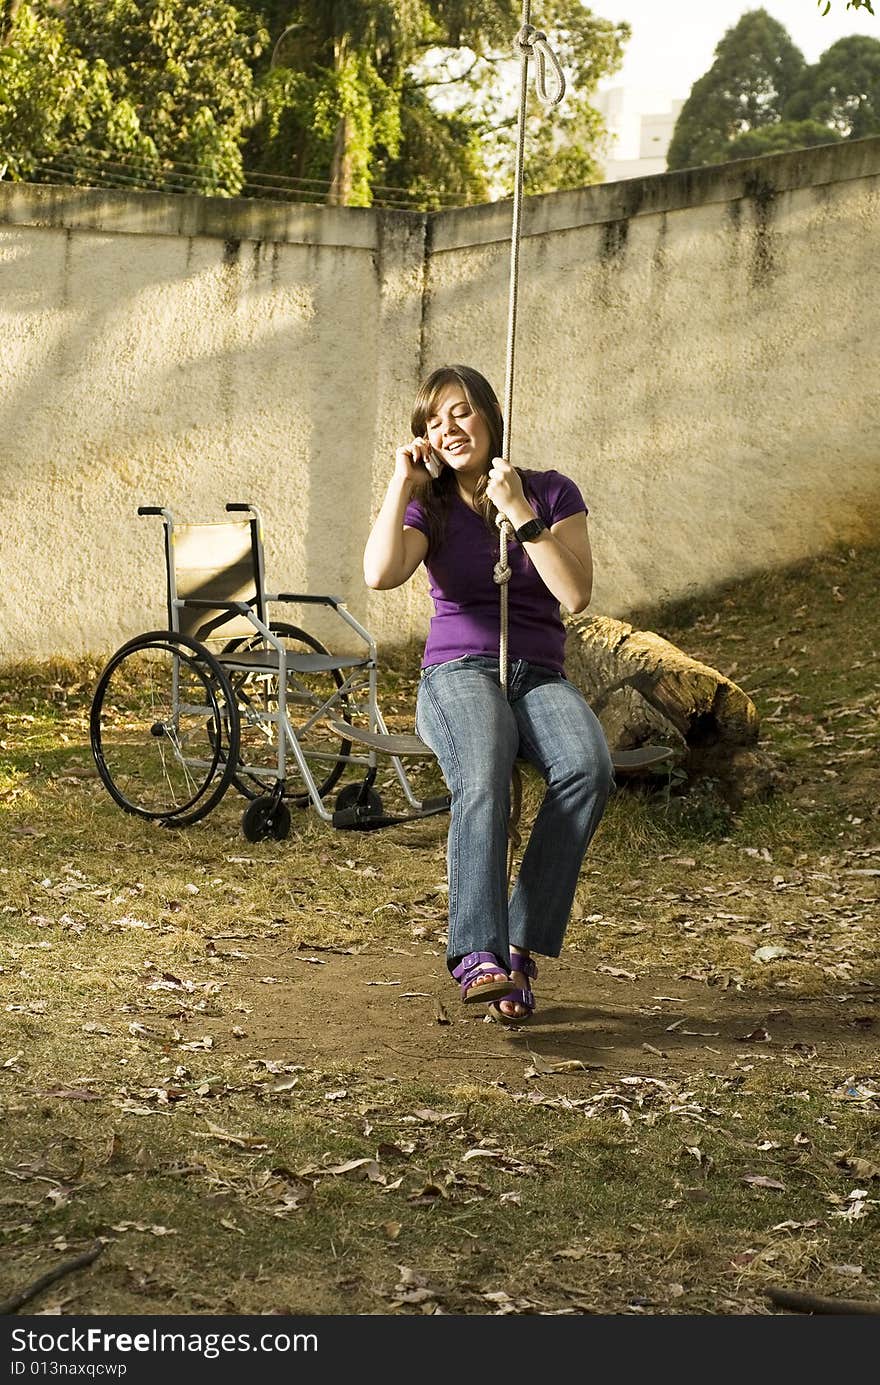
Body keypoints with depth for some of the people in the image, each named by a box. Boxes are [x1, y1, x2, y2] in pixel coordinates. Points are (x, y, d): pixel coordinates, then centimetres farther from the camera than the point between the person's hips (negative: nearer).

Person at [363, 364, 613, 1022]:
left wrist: (521, 515, -9)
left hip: (540, 677, 1)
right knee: (484, 777, -37)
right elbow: (380, 574, -11)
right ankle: (479, 956, -48)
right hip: (459, 672, -1)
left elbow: (576, 594, -5)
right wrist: (402, 481, -4)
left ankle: (523, 947, -32)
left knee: (589, 767, -35)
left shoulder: (553, 493, 11)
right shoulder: (430, 507, 11)